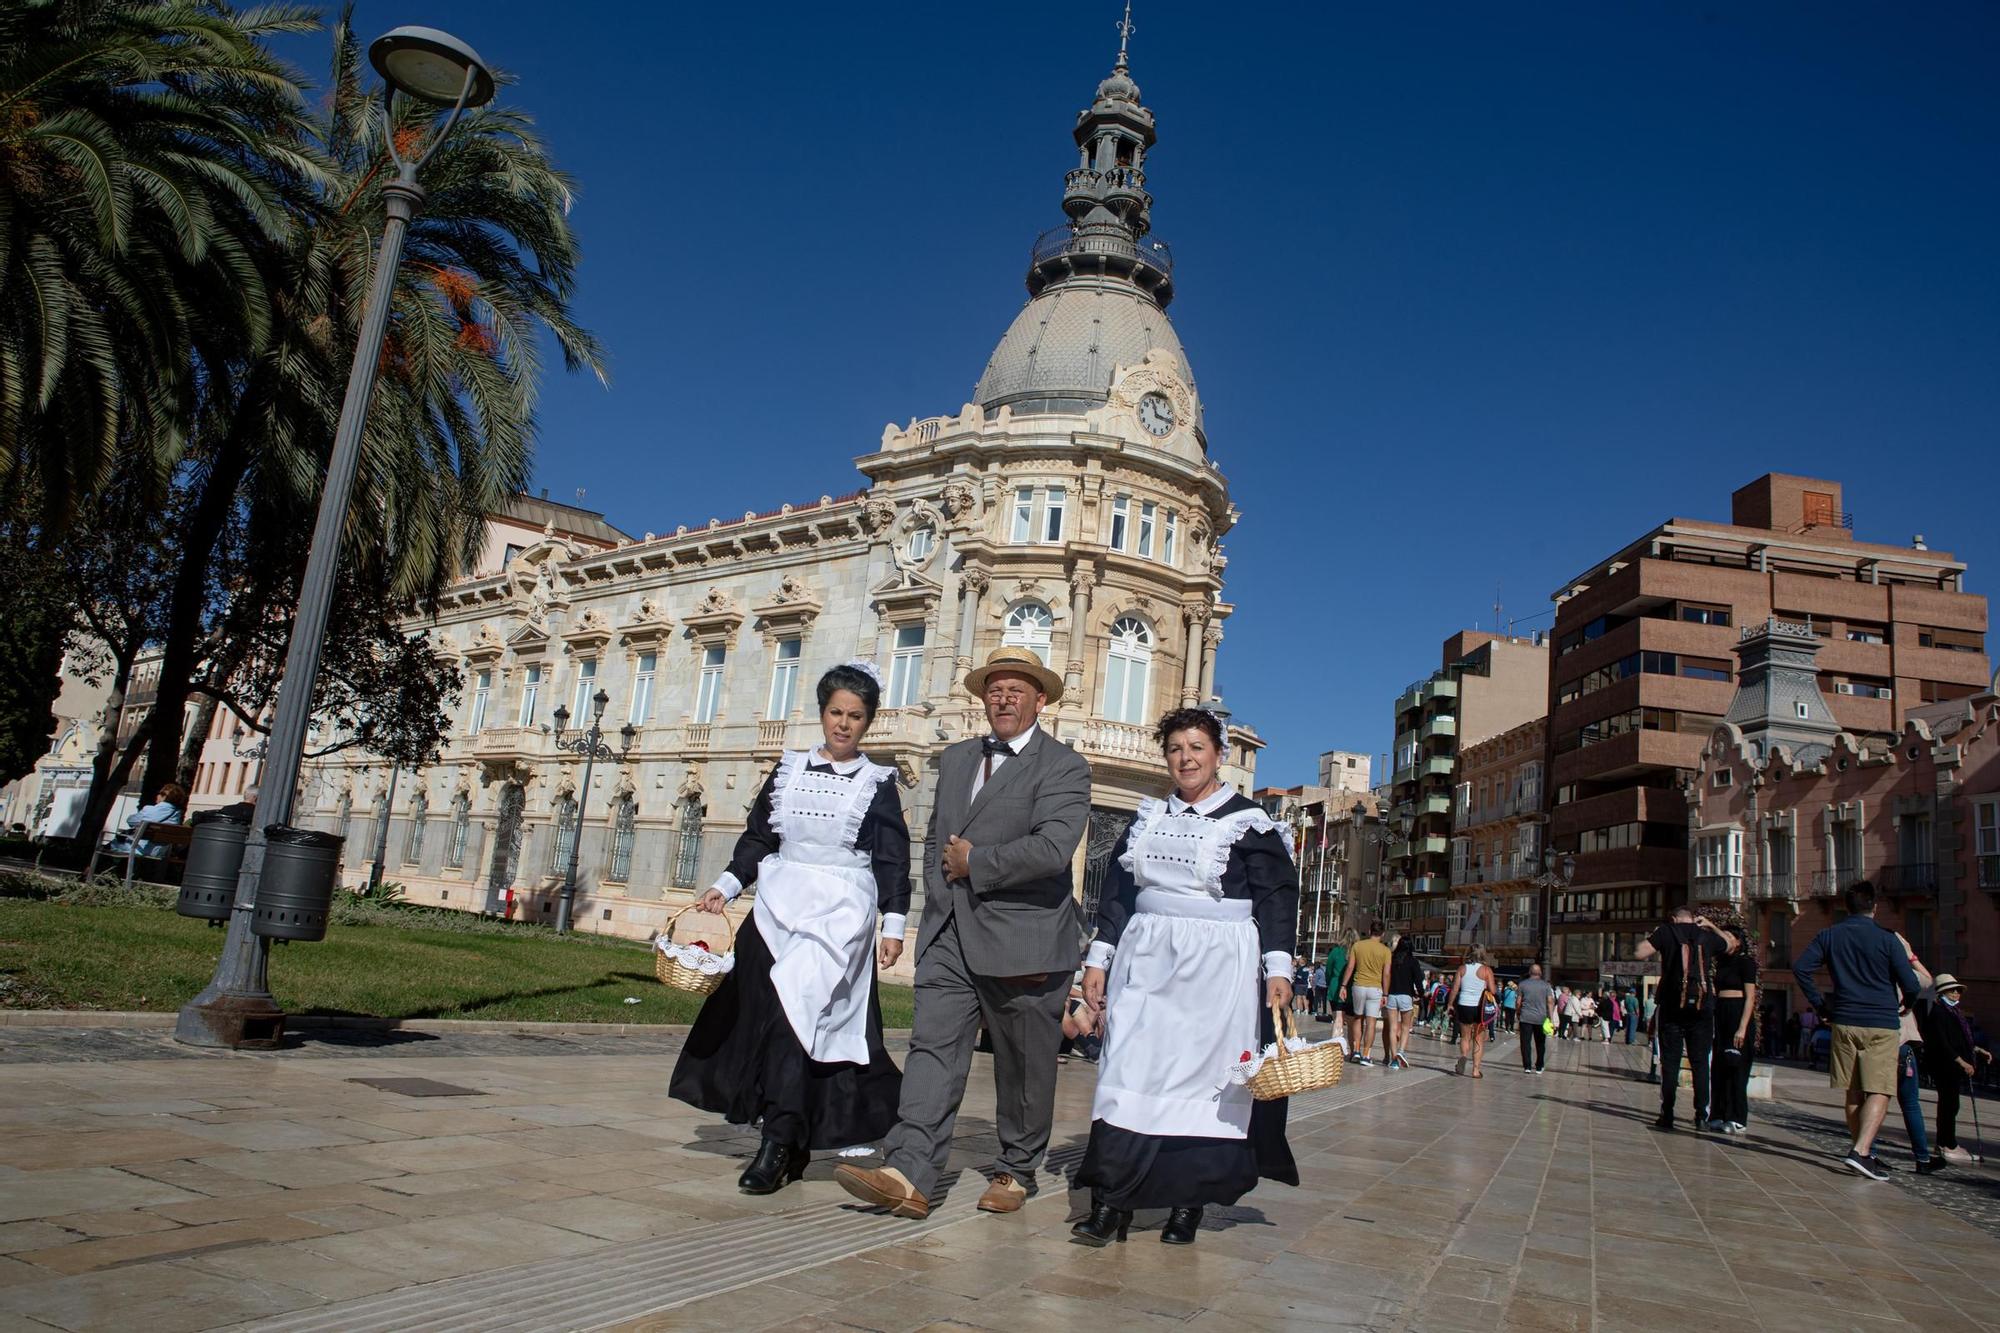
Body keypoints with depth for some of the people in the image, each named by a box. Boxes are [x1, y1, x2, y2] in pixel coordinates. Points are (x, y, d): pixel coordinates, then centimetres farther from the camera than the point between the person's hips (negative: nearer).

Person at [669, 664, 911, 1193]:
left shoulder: (878, 783, 4)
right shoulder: (789, 768, 12)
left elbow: (893, 861, 1)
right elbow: (758, 838, 12)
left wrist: (893, 926, -6)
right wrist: (726, 886, 0)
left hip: (840, 914, -4)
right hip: (779, 906, 4)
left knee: (797, 1014, -15)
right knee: (760, 1018, 3)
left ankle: (779, 1144, -10)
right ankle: (793, 1141, 16)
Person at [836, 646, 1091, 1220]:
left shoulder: (1063, 767, -6)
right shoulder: (956, 759, 16)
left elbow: (1052, 849, -20)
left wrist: (974, 862, -12)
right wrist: (939, 891, 6)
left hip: (1021, 940, -5)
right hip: (950, 932, 5)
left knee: (1023, 1065, 8)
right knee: (933, 1047, -6)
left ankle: (1016, 1172, 25)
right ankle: (909, 1176, -9)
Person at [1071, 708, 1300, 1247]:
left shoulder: (1249, 821, 0)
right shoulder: (1148, 818, 12)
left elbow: (1277, 898, -3)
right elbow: (1117, 891, 13)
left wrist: (1278, 967, -11)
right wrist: (1099, 958, 8)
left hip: (1217, 966, -3)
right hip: (1146, 960, 4)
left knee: (1203, 1078, 1)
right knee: (1129, 1072, -3)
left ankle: (1189, 1204, 12)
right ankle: (1110, 1203, 0)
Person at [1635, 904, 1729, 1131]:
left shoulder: (1667, 931, -2)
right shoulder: (1707, 935, 5)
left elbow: (1639, 954, -9)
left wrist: (1654, 941, 8)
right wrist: (1711, 925, 27)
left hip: (1672, 1006, -2)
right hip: (1702, 1007, 2)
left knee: (1670, 1062, 2)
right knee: (1700, 1062, 11)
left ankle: (1667, 1118, 1)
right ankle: (1701, 1115, 11)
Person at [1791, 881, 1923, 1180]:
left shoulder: (1830, 936, 4)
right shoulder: (1887, 939, -6)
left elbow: (1800, 968, -2)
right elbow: (1911, 987, -7)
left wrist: (1820, 1003, 8)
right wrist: (1902, 1002, 15)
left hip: (1844, 1023, 4)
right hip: (1881, 1026, -4)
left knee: (1854, 1094, 13)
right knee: (1879, 1093, -5)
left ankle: (1862, 1152, 20)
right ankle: (1861, 1152, -19)